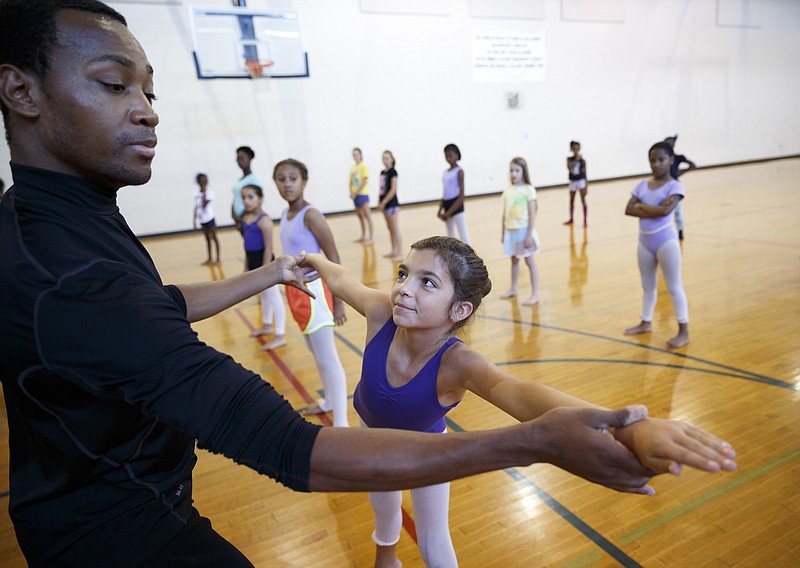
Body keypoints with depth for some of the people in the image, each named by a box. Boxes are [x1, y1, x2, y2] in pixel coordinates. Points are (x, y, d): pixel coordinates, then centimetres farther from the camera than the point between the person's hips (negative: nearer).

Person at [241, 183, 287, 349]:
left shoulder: (264, 220, -18)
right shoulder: (246, 218, 7)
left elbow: (268, 248, -19)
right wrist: (246, 266, 17)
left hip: (264, 262, -8)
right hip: (252, 262, 9)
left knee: (273, 297, -1)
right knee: (263, 296, 22)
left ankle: (280, 336, 5)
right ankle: (267, 325, 40)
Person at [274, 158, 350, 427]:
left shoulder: (311, 215, -16)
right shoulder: (286, 214, 9)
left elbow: (334, 260, -16)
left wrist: (339, 303, -16)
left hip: (312, 290, -9)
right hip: (296, 290, 9)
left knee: (327, 358, -6)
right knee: (315, 351, 22)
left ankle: (341, 422, 0)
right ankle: (330, 401, 40)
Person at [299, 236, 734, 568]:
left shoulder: (456, 364, -43)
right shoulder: (381, 311, -36)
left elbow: (520, 393, -64)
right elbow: (341, 279, -14)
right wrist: (314, 261, 9)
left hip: (424, 444, -3)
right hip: (371, 430, 3)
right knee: (383, 500, 26)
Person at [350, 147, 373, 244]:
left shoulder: (364, 167, -8)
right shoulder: (352, 167, 11)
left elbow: (364, 181, -15)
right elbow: (351, 181, 11)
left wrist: (356, 193, -16)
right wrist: (351, 192, -3)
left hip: (363, 194, -7)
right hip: (355, 195, 7)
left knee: (367, 216, -5)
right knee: (359, 216, 13)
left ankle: (370, 238, -4)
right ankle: (363, 236, 23)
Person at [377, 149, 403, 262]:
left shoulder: (393, 172, -10)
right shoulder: (382, 172, 12)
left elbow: (393, 189, -17)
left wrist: (384, 202, -17)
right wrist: (379, 202, 7)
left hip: (392, 204, -8)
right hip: (385, 204, 8)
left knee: (395, 229, -7)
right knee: (390, 228, 13)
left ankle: (400, 253, -5)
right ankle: (394, 250, 23)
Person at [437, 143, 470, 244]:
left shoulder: (459, 171, -9)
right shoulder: (445, 172, 13)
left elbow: (462, 196, -14)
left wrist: (449, 213, -16)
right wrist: (440, 210, 5)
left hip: (456, 206, -8)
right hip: (447, 205, 8)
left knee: (464, 237, -8)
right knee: (450, 237, 16)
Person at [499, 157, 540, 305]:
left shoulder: (528, 190, -9)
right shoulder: (507, 191, 6)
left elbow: (532, 214, -11)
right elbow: (504, 214, 10)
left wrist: (529, 234, -15)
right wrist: (503, 232, 10)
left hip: (523, 230, -5)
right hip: (510, 231, 5)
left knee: (529, 261, 2)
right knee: (514, 260, 17)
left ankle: (535, 294, 7)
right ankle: (513, 289, 30)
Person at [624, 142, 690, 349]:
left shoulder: (675, 186, -8)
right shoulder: (642, 185, 6)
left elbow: (665, 210, -24)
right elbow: (628, 209, -5)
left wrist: (641, 206, -10)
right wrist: (653, 210, -16)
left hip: (665, 240, -5)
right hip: (644, 240, 6)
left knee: (674, 286, 1)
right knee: (648, 285, 18)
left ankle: (683, 331, 9)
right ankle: (646, 323, 33)